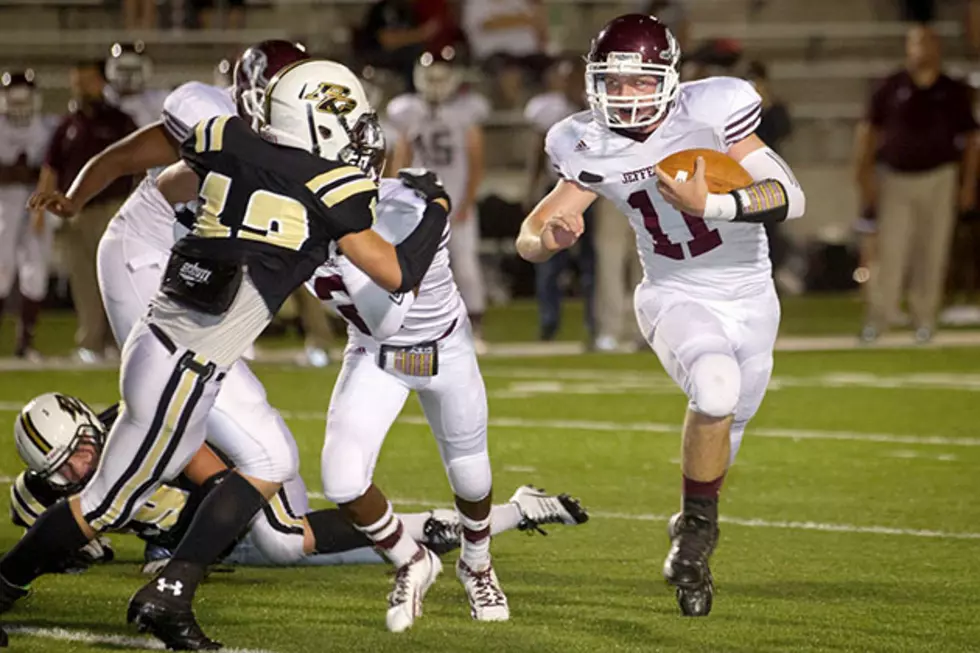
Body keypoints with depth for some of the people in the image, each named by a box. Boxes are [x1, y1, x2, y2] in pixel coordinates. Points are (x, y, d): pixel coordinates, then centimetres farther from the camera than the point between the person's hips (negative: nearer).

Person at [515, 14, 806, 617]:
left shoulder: (709, 114, -20)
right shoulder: (593, 149, -12)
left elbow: (791, 198, -23)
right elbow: (530, 238, -9)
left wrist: (710, 205, -37)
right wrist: (549, 236, -33)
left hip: (749, 297, 1)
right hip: (675, 297, -1)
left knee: (721, 440, 14)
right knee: (717, 387, -32)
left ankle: (692, 545, 43)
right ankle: (696, 531, -13)